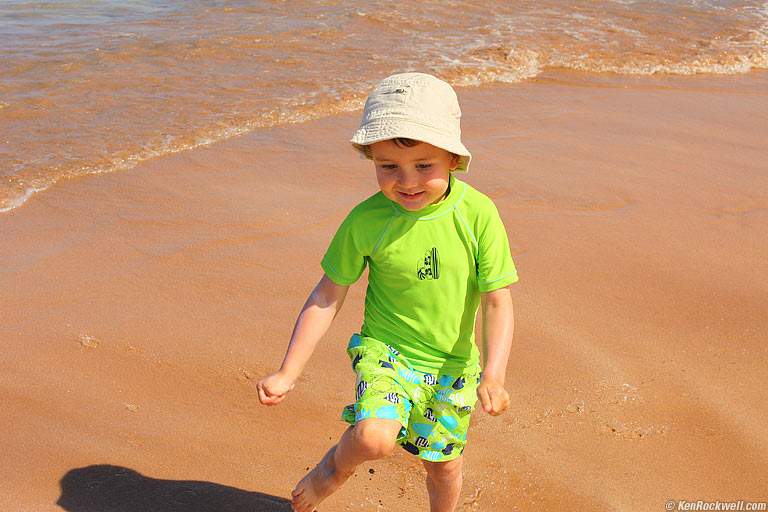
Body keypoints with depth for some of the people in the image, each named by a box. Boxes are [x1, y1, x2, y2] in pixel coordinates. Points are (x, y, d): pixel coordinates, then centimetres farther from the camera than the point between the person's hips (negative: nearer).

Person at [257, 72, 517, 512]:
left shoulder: (478, 215, -17)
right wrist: (287, 374, -9)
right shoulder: (366, 220, -16)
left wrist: (493, 375, -26)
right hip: (385, 350, -1)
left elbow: (498, 303, -13)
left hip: (453, 363, 2)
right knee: (374, 437, -26)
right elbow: (327, 298, -8)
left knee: (445, 465, 16)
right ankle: (338, 462, 10)